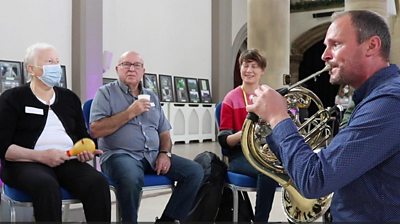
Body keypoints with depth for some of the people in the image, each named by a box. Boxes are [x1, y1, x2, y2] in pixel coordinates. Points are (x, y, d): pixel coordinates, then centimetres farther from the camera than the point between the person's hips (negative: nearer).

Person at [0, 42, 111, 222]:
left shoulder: (69, 98, 20)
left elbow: (82, 135, 23)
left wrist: (85, 151, -1)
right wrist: (41, 156, -16)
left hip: (68, 162, 4)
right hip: (26, 162, -3)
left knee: (98, 182, -28)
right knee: (47, 185, -38)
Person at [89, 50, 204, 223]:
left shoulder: (151, 96, 19)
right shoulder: (106, 93, 4)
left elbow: (164, 132, 18)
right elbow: (96, 130, -9)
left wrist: (165, 153, -2)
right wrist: (130, 113, -11)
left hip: (154, 155, 6)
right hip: (120, 154, -5)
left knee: (195, 171, -11)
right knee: (132, 178, -39)